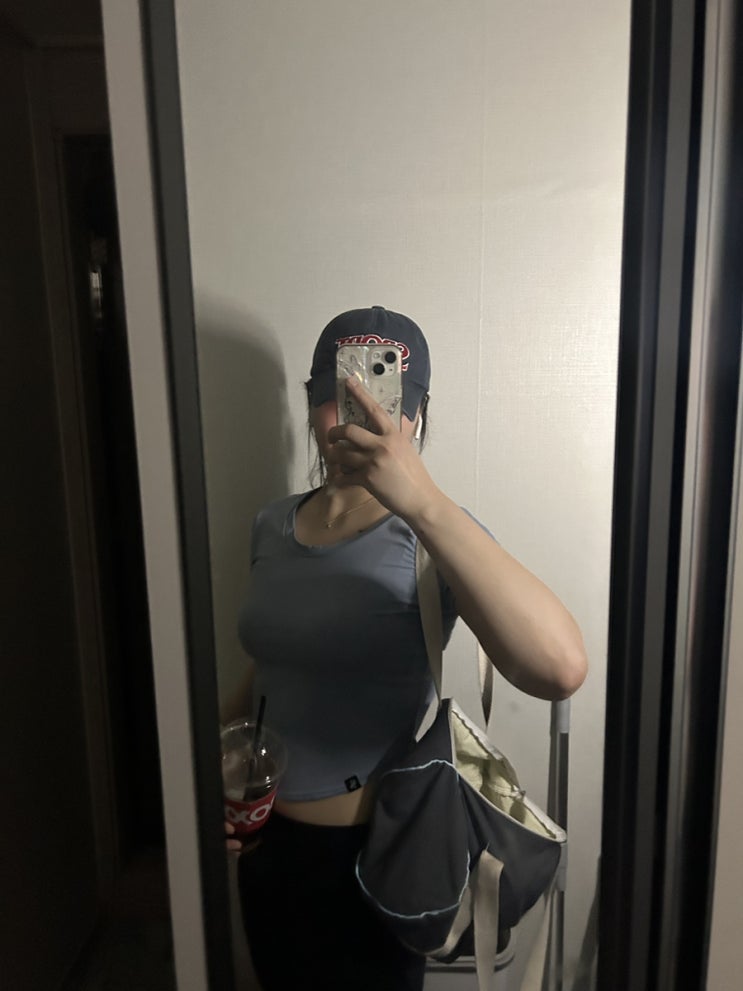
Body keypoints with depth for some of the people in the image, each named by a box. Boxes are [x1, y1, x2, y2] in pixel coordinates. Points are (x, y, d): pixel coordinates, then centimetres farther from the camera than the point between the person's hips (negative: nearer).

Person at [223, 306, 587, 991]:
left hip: (375, 851, -5)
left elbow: (562, 669, -39)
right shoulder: (273, 527, -2)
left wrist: (423, 500, -43)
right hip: (267, 840, 5)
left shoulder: (429, 533, -21)